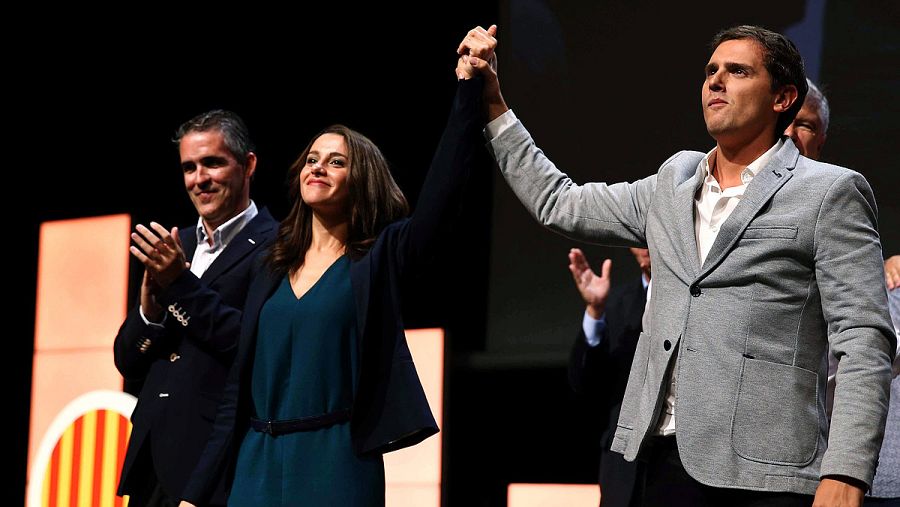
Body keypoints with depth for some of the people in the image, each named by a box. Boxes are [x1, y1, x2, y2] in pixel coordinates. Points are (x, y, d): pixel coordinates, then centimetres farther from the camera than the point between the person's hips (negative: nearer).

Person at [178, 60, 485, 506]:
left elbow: (441, 191, -13)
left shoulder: (379, 260, 3)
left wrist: (469, 86, -18)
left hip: (337, 468, -4)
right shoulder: (273, 273, 14)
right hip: (258, 465, 4)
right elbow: (238, 391, 14)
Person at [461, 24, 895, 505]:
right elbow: (558, 204, 27)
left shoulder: (830, 193, -1)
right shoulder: (675, 183, 18)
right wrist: (493, 103, 21)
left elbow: (863, 340, -7)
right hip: (668, 460, 5)